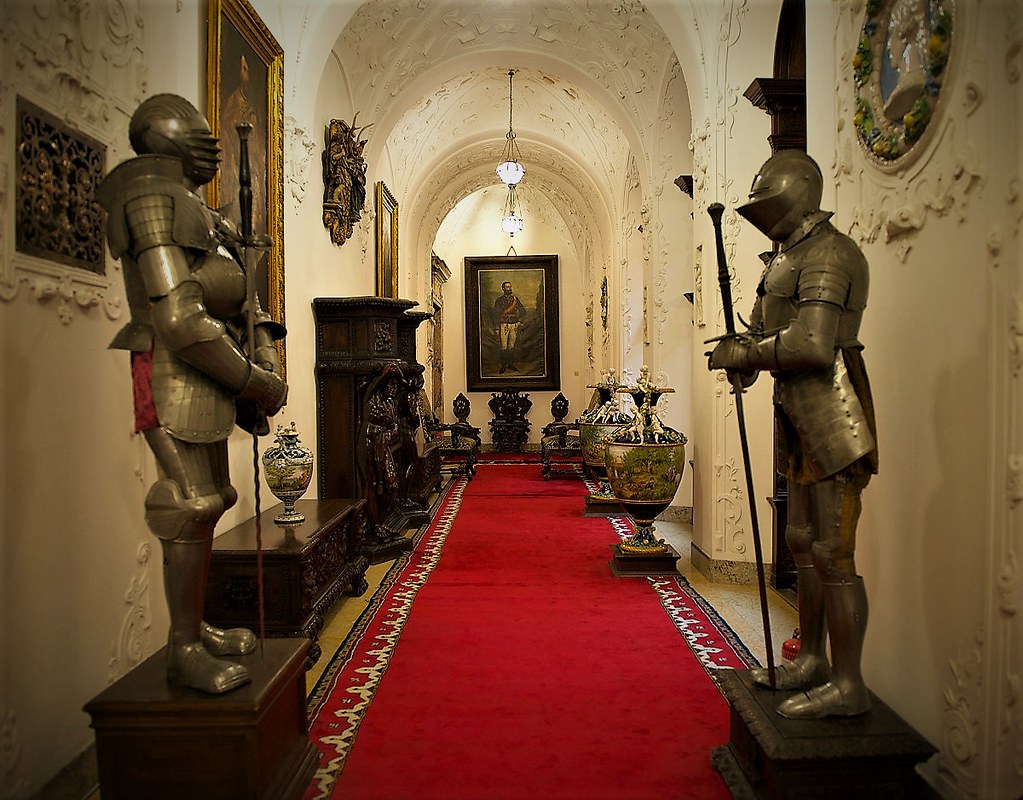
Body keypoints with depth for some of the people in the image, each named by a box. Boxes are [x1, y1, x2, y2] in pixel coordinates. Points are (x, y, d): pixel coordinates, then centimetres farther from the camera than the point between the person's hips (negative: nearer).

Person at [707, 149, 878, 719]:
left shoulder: (827, 254, -13)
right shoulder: (793, 257, 20)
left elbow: (811, 345, -25)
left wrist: (745, 354, -12)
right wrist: (745, 353, 5)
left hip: (832, 418, -10)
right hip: (802, 421, 11)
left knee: (832, 554, -5)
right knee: (805, 544, 16)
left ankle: (847, 686, 7)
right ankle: (812, 662, 29)